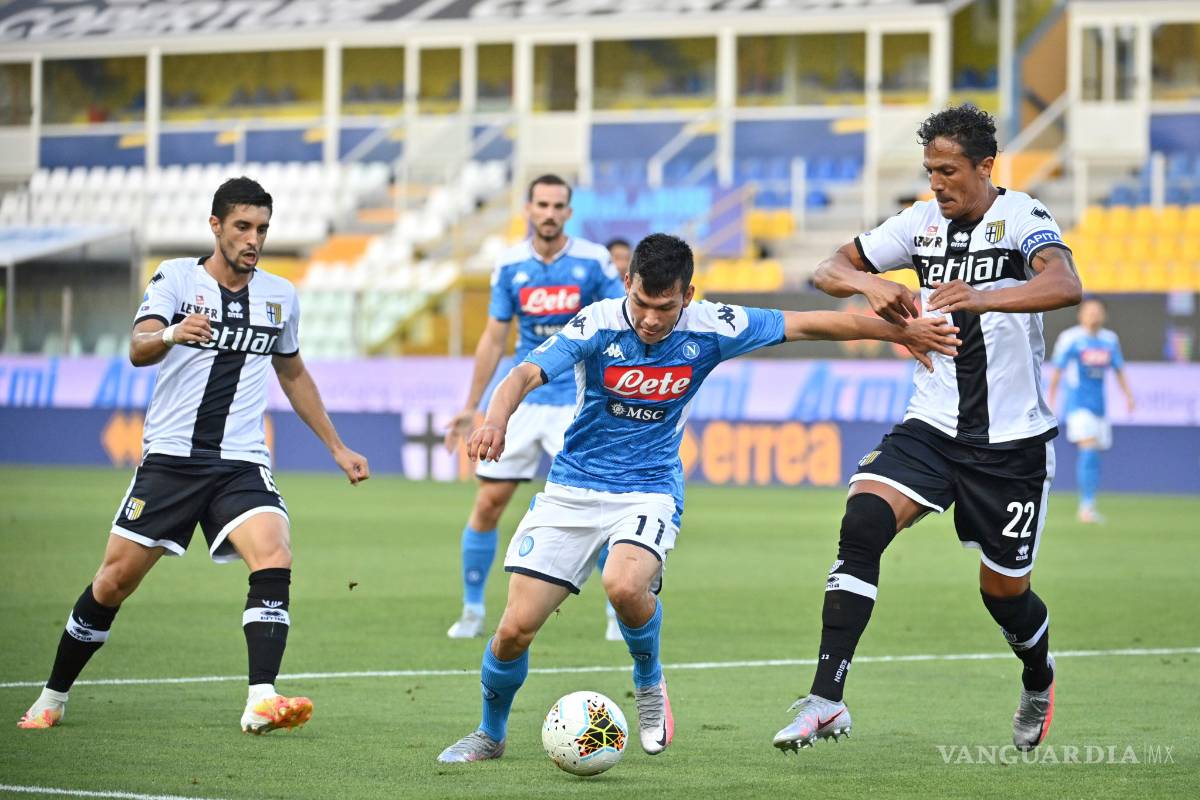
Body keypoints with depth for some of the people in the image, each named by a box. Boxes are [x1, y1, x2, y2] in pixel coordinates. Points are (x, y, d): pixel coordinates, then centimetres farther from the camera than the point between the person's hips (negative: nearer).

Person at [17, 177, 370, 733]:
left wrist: (337, 448, 25)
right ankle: (52, 699, 20)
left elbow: (293, 374, 25)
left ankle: (261, 703, -31)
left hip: (241, 463, 2)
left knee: (274, 558, -24)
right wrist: (170, 335, -41)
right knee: (115, 579, 1)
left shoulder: (280, 297, 9)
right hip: (170, 455, -2)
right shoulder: (176, 277, -2)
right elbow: (138, 350, -18)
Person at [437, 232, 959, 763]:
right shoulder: (599, 325, -15)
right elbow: (527, 374, -27)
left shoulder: (709, 330, -10)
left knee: (625, 585, -33)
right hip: (572, 490, 0)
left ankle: (649, 680, 0)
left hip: (649, 490, 0)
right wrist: (496, 420, -49)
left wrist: (901, 332, 3)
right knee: (516, 628, -8)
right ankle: (490, 734, 21)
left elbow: (808, 324, -1)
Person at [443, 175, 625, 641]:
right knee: (488, 502, 0)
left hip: (577, 401, -3)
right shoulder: (510, 266, 2)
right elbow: (494, 338, 10)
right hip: (521, 399, 3)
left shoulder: (593, 262, -6)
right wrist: (470, 407, 11)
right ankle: (472, 609, 15)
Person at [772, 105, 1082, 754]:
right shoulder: (923, 221, 3)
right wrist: (870, 284, -16)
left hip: (1012, 439, -3)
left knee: (1003, 589, 7)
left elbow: (1065, 286, -32)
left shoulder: (1021, 218, -12)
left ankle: (1038, 680, 43)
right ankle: (826, 700, -25)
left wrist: (981, 298, -48)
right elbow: (830, 269, 8)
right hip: (933, 425, 3)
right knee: (863, 521, -22)